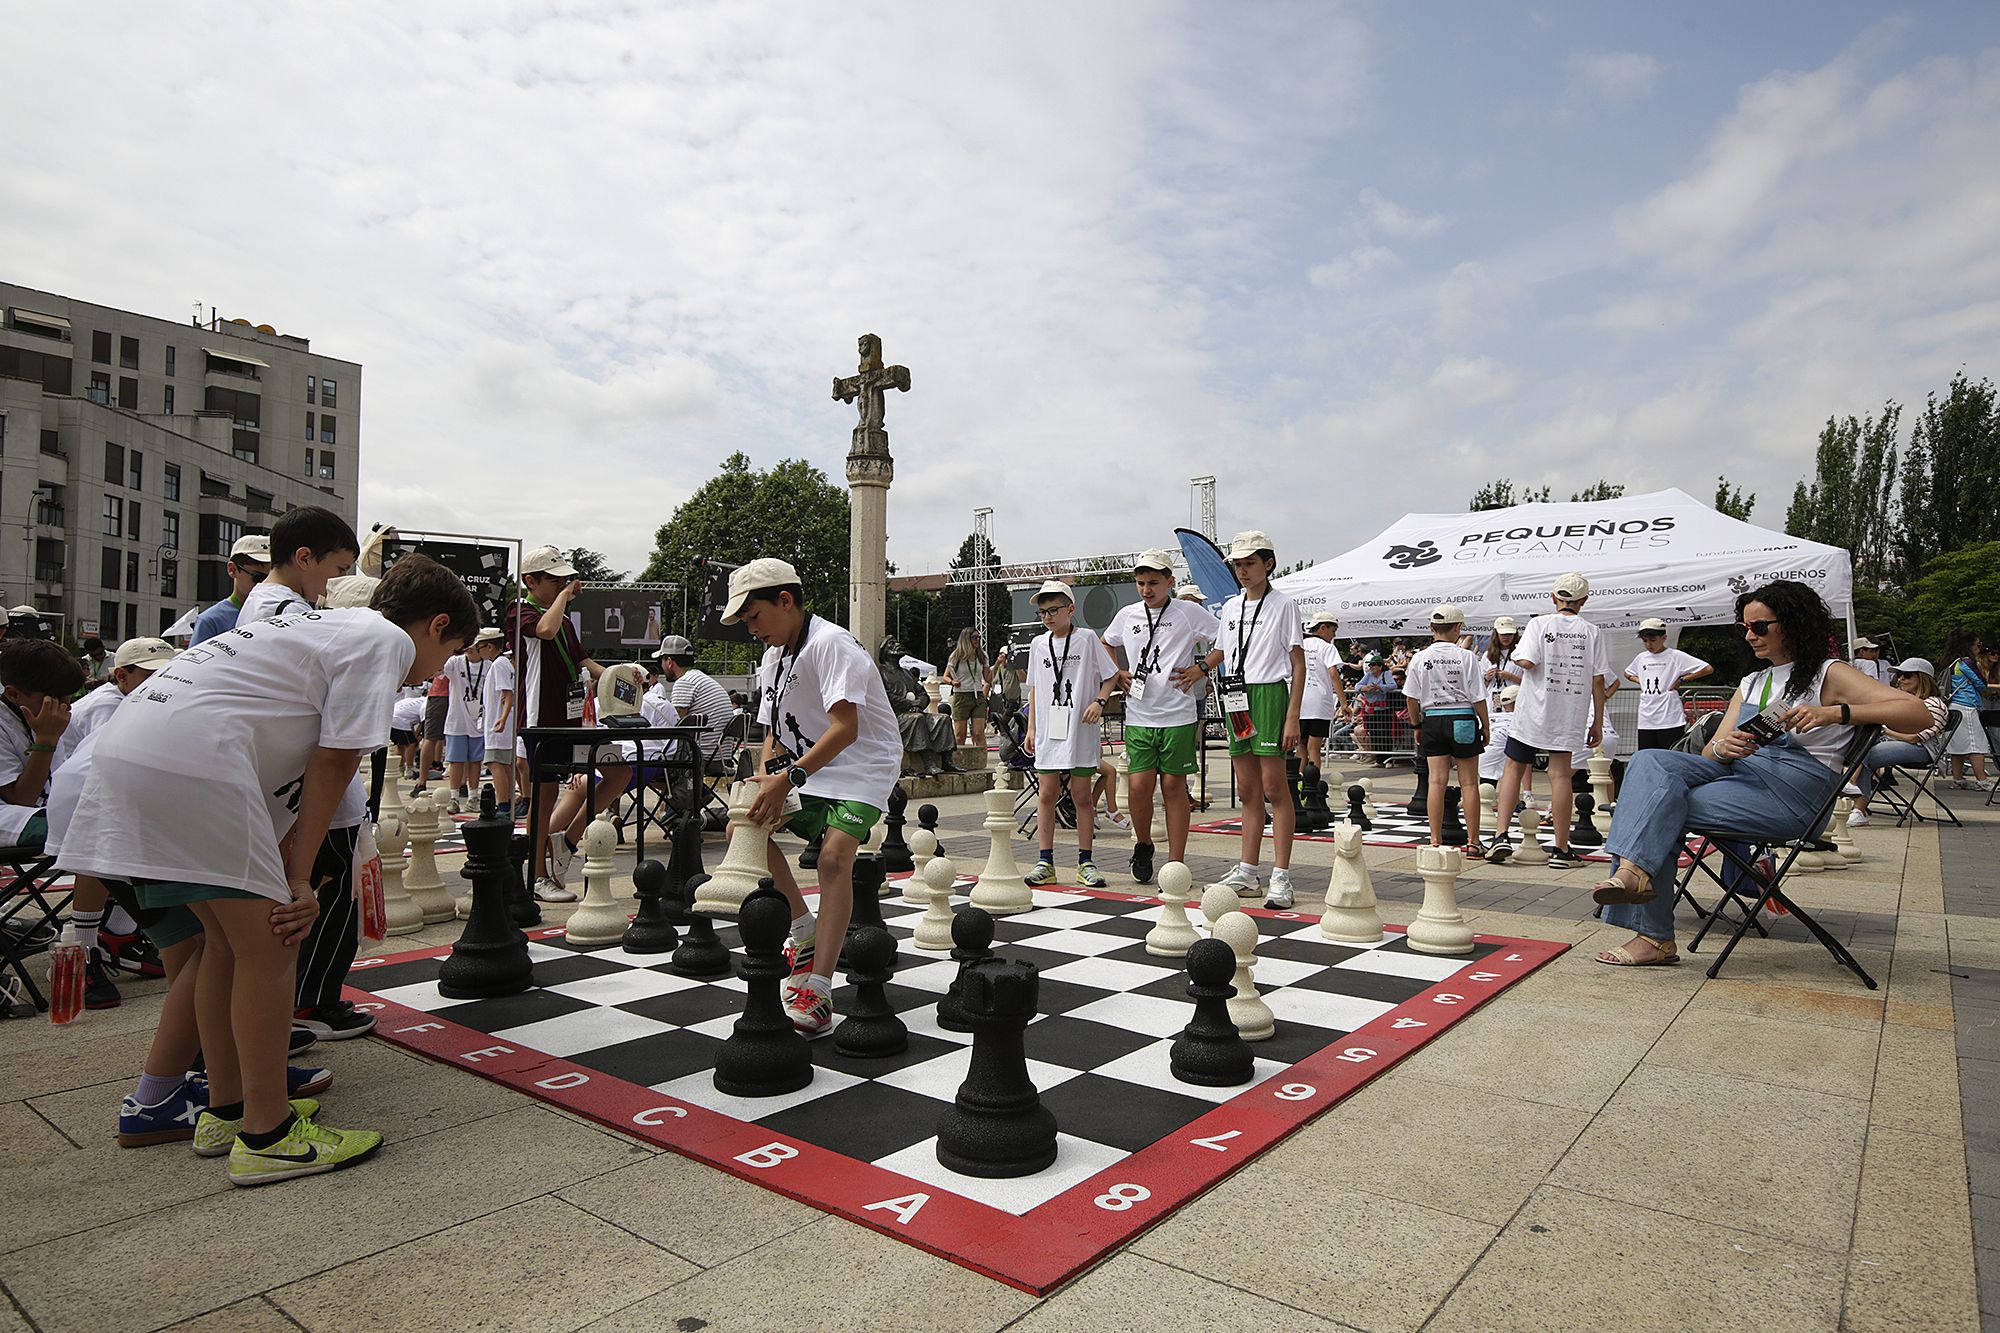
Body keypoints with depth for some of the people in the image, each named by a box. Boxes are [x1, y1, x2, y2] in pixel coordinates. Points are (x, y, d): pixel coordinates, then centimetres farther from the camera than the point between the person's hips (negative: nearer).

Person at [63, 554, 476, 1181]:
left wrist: (289, 874, 16)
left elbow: (309, 759, 22)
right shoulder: (386, 641, -1)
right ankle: (267, 1136, 5)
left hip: (126, 747, 10)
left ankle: (227, 1109, 30)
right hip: (192, 757, -10)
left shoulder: (331, 629, 28)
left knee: (228, 937, 18)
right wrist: (299, 878, 0)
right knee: (268, 945, -2)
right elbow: (332, 762, -5)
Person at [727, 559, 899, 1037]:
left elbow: (845, 729, -31)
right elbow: (774, 733, 8)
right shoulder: (774, 656, 8)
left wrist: (790, 777, -37)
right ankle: (806, 935, 10)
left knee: (834, 854, -28)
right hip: (807, 768, 9)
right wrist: (771, 782, -12)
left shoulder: (829, 643, -20)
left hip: (862, 765, -9)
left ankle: (818, 991, -30)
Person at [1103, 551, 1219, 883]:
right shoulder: (1127, 615, 10)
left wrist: (1201, 670, -4)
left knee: (1174, 786, 1)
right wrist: (1118, 674, 14)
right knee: (1139, 785, -4)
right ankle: (1143, 845, 23)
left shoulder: (1189, 612, -2)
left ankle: (1176, 864, 10)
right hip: (1138, 716, 3)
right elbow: (1106, 644, 28)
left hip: (1178, 715, -3)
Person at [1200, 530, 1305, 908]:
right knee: (1248, 790, 9)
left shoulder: (1283, 605, -2)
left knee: (1273, 787, -7)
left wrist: (1292, 717, -13)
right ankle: (1247, 873, 13)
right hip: (1235, 699, 6)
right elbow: (1219, 653, 27)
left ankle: (1281, 877, -4)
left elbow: (1298, 665, -5)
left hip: (1269, 696, -6)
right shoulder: (1230, 607, 15)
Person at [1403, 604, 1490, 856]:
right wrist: (1485, 727, 6)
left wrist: (1416, 725, 15)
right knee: (1469, 782, 5)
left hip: (1432, 720, 2)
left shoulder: (1419, 658, -1)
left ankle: (1435, 841, 5)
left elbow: (1412, 698, 3)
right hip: (1462, 721, -2)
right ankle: (1473, 843, 9)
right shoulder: (1467, 657, -8)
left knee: (1437, 781, 4)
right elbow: (1478, 698, -6)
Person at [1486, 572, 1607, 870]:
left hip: (1533, 712, -1)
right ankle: (1561, 850, 5)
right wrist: (1598, 721, 8)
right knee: (1560, 774, 2)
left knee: (1515, 766, 11)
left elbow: (1528, 661, -19)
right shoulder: (1591, 631, 3)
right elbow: (1598, 680, 2)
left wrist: (1516, 656, 5)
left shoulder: (1540, 624, -4)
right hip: (1570, 717, 1)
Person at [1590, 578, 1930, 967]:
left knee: (1661, 805, -25)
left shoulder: (1828, 675, 5)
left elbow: (1919, 714, -8)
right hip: (1740, 772, 6)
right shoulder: (1751, 683, 26)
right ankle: (1634, 869, -33)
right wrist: (1722, 748, -9)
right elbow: (1712, 750, 16)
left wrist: (1834, 713, -21)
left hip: (1792, 788, -6)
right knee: (1650, 762, -22)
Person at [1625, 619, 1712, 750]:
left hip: (1670, 720, -5)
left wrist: (1681, 680, -8)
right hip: (1646, 721, 5)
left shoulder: (1675, 656, -4)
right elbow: (1627, 673, 32)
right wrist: (1640, 681, 13)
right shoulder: (1641, 658, 12)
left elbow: (1708, 669, -9)